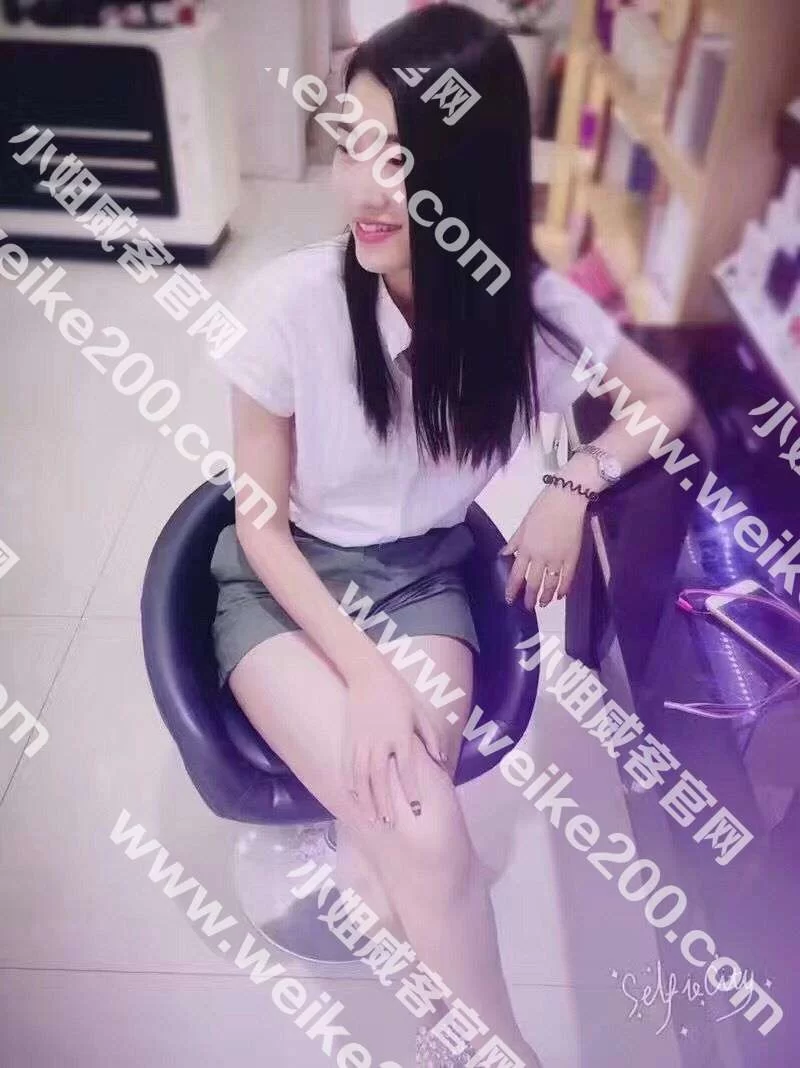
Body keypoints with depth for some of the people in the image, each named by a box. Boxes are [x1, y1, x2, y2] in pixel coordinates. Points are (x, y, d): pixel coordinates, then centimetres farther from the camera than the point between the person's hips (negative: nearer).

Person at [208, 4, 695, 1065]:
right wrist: (364, 671, -22)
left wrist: (575, 483, -13)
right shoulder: (288, 302, -20)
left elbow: (670, 400, 5)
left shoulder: (528, 302, -12)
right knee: (425, 837, -21)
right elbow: (261, 522, -11)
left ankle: (363, 854, 7)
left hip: (425, 578, 2)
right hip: (287, 583, -1)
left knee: (402, 815, -27)